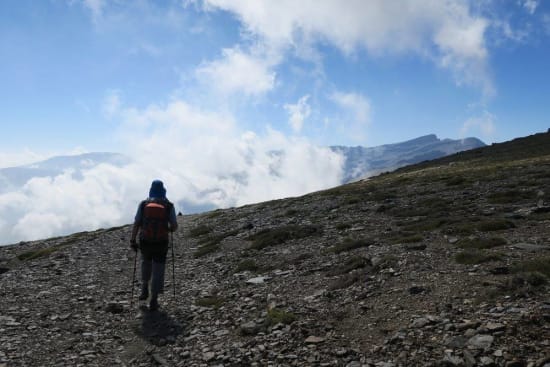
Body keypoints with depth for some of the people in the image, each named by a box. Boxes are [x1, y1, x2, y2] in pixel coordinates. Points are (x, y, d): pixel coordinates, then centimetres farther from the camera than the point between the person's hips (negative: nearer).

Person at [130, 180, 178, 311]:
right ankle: (153, 301, 9)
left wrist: (132, 241, 1)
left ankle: (144, 289, 29)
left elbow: (136, 224, -7)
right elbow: (174, 226, -7)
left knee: (146, 262, 31)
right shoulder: (169, 206, -7)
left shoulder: (143, 204, -4)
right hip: (161, 243, -1)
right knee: (158, 271, 8)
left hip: (145, 242, 2)